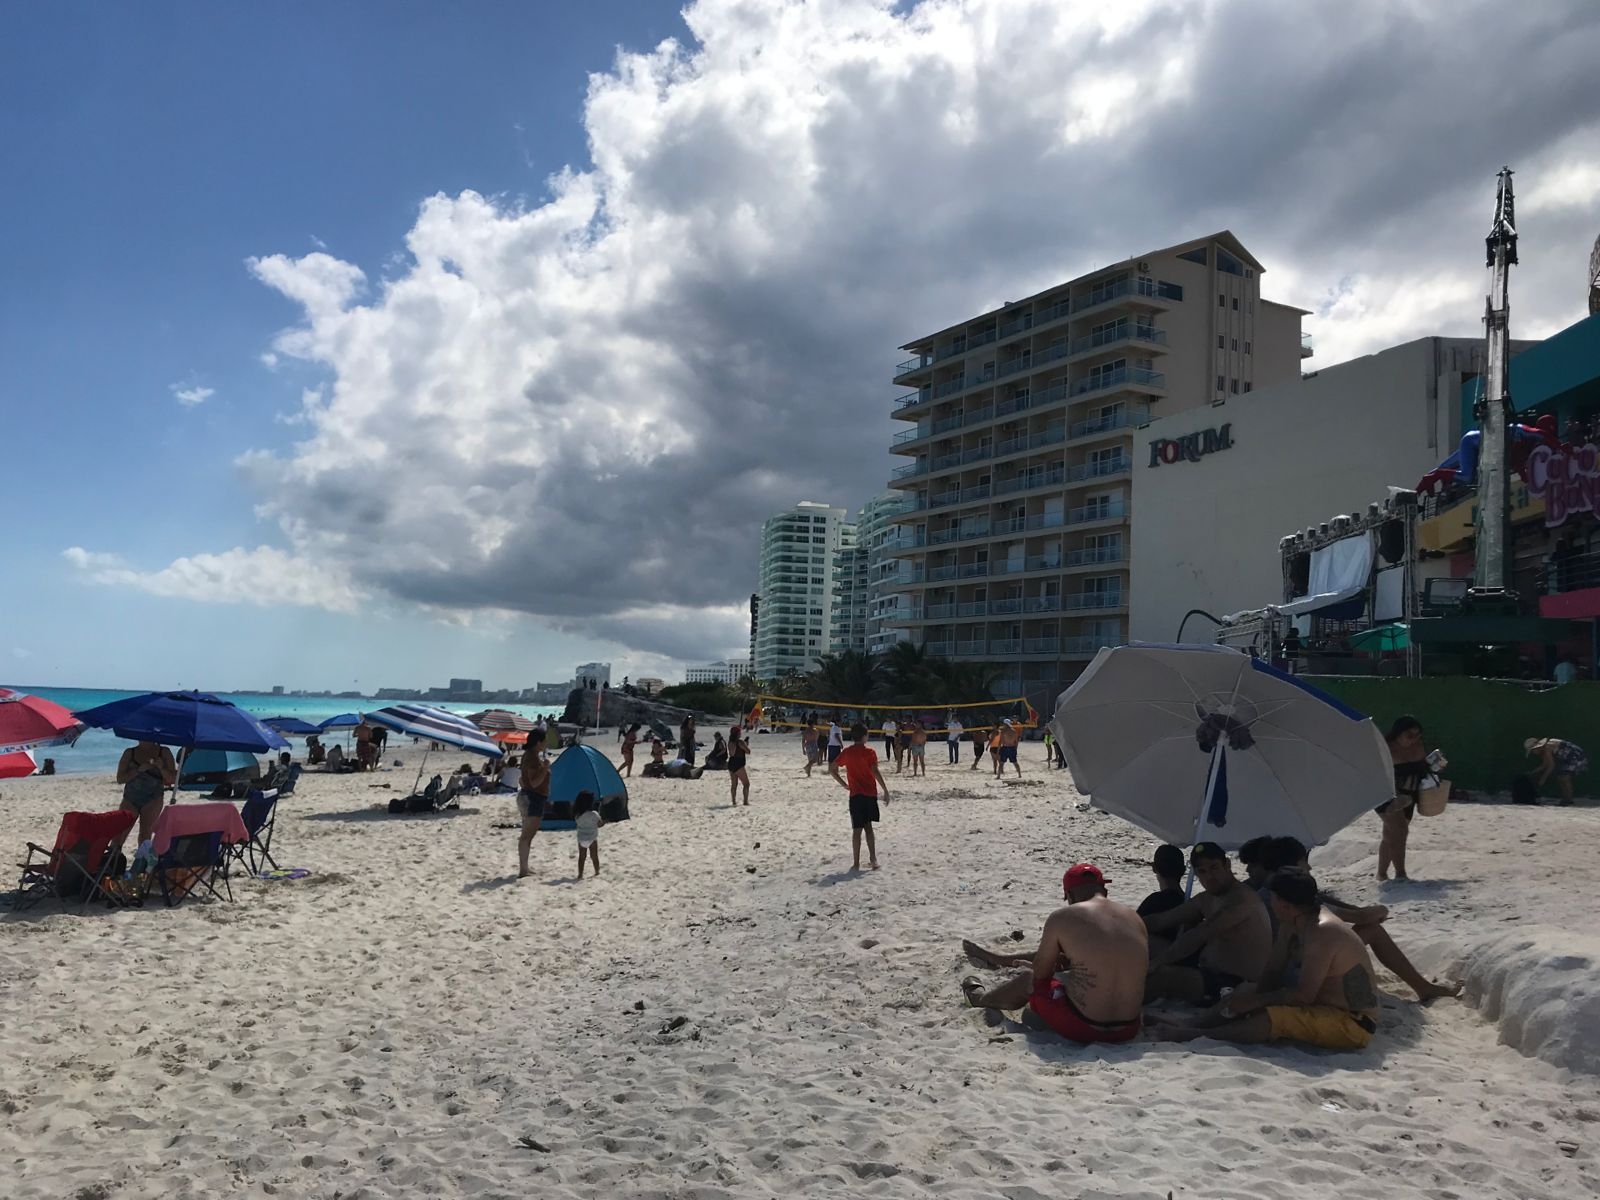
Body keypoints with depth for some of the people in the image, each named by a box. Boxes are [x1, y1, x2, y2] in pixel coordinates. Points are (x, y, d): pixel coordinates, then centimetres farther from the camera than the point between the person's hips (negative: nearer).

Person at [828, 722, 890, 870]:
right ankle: (873, 859, 11)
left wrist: (844, 784, 8)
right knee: (868, 826, 14)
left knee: (857, 829, 3)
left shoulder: (847, 753, 2)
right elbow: (875, 772, -14)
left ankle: (856, 863, 1)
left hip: (855, 794, 0)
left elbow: (831, 769, 3)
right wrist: (885, 791, -11)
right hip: (871, 793, 0)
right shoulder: (869, 752, -6)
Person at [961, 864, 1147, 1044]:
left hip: (1081, 1028, -4)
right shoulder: (1135, 918, 4)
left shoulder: (1061, 918, -10)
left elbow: (1040, 973, 2)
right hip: (1128, 1031, 5)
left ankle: (981, 1000, 55)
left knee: (1028, 979, 26)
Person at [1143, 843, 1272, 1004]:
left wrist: (1158, 961, -23)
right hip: (1211, 973, 10)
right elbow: (1161, 920, 17)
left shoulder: (1241, 899, -19)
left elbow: (1199, 935, -26)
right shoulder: (1206, 899, 12)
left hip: (1236, 986, -10)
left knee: (1159, 974, -26)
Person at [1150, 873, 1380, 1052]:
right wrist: (1254, 997, -11)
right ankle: (1191, 1028, -4)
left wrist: (1255, 1002, -20)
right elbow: (1273, 974, 5)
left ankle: (1190, 1036, -26)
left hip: (1353, 1024, -10)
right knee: (1246, 993, 7)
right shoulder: (1292, 924, 3)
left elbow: (1304, 994, -28)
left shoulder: (1321, 932, -26)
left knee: (1273, 1017, -29)